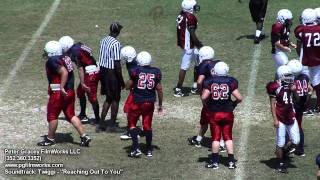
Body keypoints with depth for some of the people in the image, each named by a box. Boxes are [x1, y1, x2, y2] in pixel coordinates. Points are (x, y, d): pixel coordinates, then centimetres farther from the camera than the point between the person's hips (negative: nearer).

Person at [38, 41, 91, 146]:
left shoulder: (52, 61, -16)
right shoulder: (64, 58, 9)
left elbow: (64, 72, -27)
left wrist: (62, 88, -27)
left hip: (59, 93, -8)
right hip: (70, 92, 8)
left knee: (52, 116, 7)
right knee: (71, 115, 13)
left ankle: (50, 139, 19)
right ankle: (84, 136, 7)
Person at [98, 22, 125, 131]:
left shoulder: (103, 41, 5)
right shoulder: (115, 44, -18)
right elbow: (117, 63, -18)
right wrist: (121, 80, -12)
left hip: (103, 71, 7)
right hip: (112, 73, -7)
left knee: (108, 98, 17)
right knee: (115, 99, 7)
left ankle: (101, 124, 16)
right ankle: (112, 125, 12)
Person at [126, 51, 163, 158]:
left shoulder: (136, 71, -9)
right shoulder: (156, 72, 0)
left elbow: (128, 87, -3)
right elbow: (159, 89, 4)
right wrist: (160, 104, 14)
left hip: (137, 102, -3)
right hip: (150, 103, 3)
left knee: (132, 123, 11)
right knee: (147, 126, 13)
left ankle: (136, 148, 0)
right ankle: (149, 150, 18)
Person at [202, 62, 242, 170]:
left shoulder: (209, 82, -7)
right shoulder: (231, 82, -5)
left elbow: (204, 97, -14)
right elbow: (239, 98, -7)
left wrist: (206, 105, 5)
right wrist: (233, 104, 12)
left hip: (214, 113, -1)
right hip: (227, 112, 1)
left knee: (215, 137, 8)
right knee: (228, 137, 11)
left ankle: (215, 161, 10)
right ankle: (231, 161, 10)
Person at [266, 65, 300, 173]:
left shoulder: (291, 85, 6)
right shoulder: (275, 87, -12)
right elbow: (272, 104, -10)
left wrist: (294, 91, -1)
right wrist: (275, 119, -13)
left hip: (291, 117, 6)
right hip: (281, 119, -6)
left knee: (295, 141, 7)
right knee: (281, 143, 1)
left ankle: (281, 152, 32)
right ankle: (280, 164, 15)